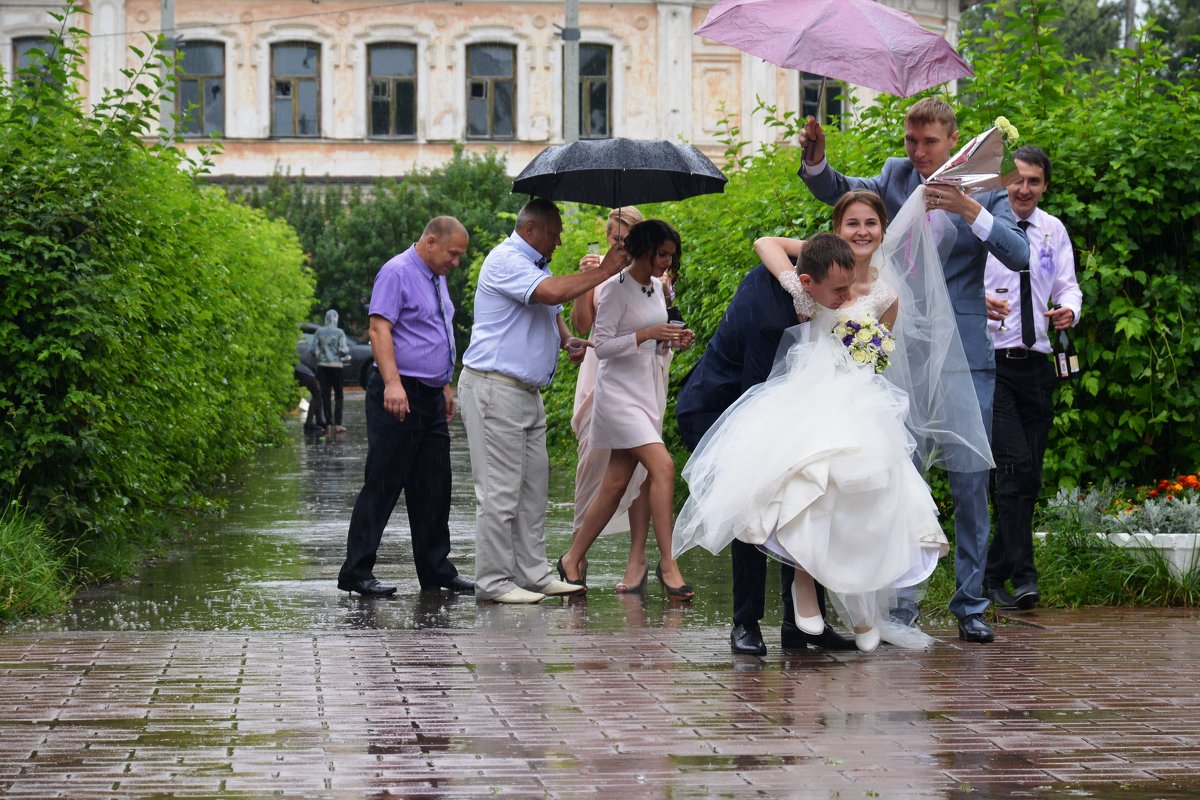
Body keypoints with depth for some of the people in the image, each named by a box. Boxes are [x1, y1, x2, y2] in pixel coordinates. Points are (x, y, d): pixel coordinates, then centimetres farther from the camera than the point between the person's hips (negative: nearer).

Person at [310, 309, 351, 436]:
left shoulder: (319, 332, 1)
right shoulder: (339, 332, -5)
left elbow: (313, 350, -1)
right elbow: (343, 350, -12)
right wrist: (347, 353, 10)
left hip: (322, 366, 2)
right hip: (336, 366, -2)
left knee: (325, 395, 4)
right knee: (338, 395, 7)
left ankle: (329, 424, -2)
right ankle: (338, 424, -2)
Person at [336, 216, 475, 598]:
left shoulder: (437, 279, 18)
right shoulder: (397, 273, -11)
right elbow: (380, 329, -20)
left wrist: (445, 387, 27)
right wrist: (392, 383, -29)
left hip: (430, 396, 9)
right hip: (400, 394, -9)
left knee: (433, 487, 10)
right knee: (384, 483, -8)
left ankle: (435, 569, 16)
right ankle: (357, 570, -4)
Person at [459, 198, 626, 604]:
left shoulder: (534, 265, 21)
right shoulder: (506, 260, -13)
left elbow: (552, 311, 30)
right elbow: (552, 292, -27)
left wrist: (568, 340, 8)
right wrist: (602, 272, -19)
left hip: (527, 392, 11)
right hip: (494, 387, -11)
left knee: (533, 487, 11)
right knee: (500, 490, -9)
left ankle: (533, 573, 16)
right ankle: (493, 581, -6)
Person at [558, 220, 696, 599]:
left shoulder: (656, 287, 13)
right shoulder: (615, 288, -11)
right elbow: (602, 345, -15)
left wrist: (672, 341, 2)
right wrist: (646, 334, -24)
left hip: (649, 390, 8)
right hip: (620, 392, -8)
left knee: (616, 483, 7)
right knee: (662, 466, -20)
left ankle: (573, 560, 17)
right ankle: (667, 563, -17)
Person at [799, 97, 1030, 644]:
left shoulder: (984, 190, 1)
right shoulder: (896, 177, 9)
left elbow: (1019, 255, -11)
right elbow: (834, 190, 8)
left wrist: (969, 210, -25)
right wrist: (815, 159, -13)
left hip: (965, 355, -2)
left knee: (970, 481, 1)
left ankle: (970, 604, 9)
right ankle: (902, 600, 6)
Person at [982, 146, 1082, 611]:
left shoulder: (1053, 231, 12)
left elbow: (1068, 286, 13)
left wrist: (1068, 310, -11)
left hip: (1037, 366, 5)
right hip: (990, 363, -5)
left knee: (1028, 478, 7)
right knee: (1016, 467, -19)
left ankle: (994, 576, 19)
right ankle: (1022, 577, -18)